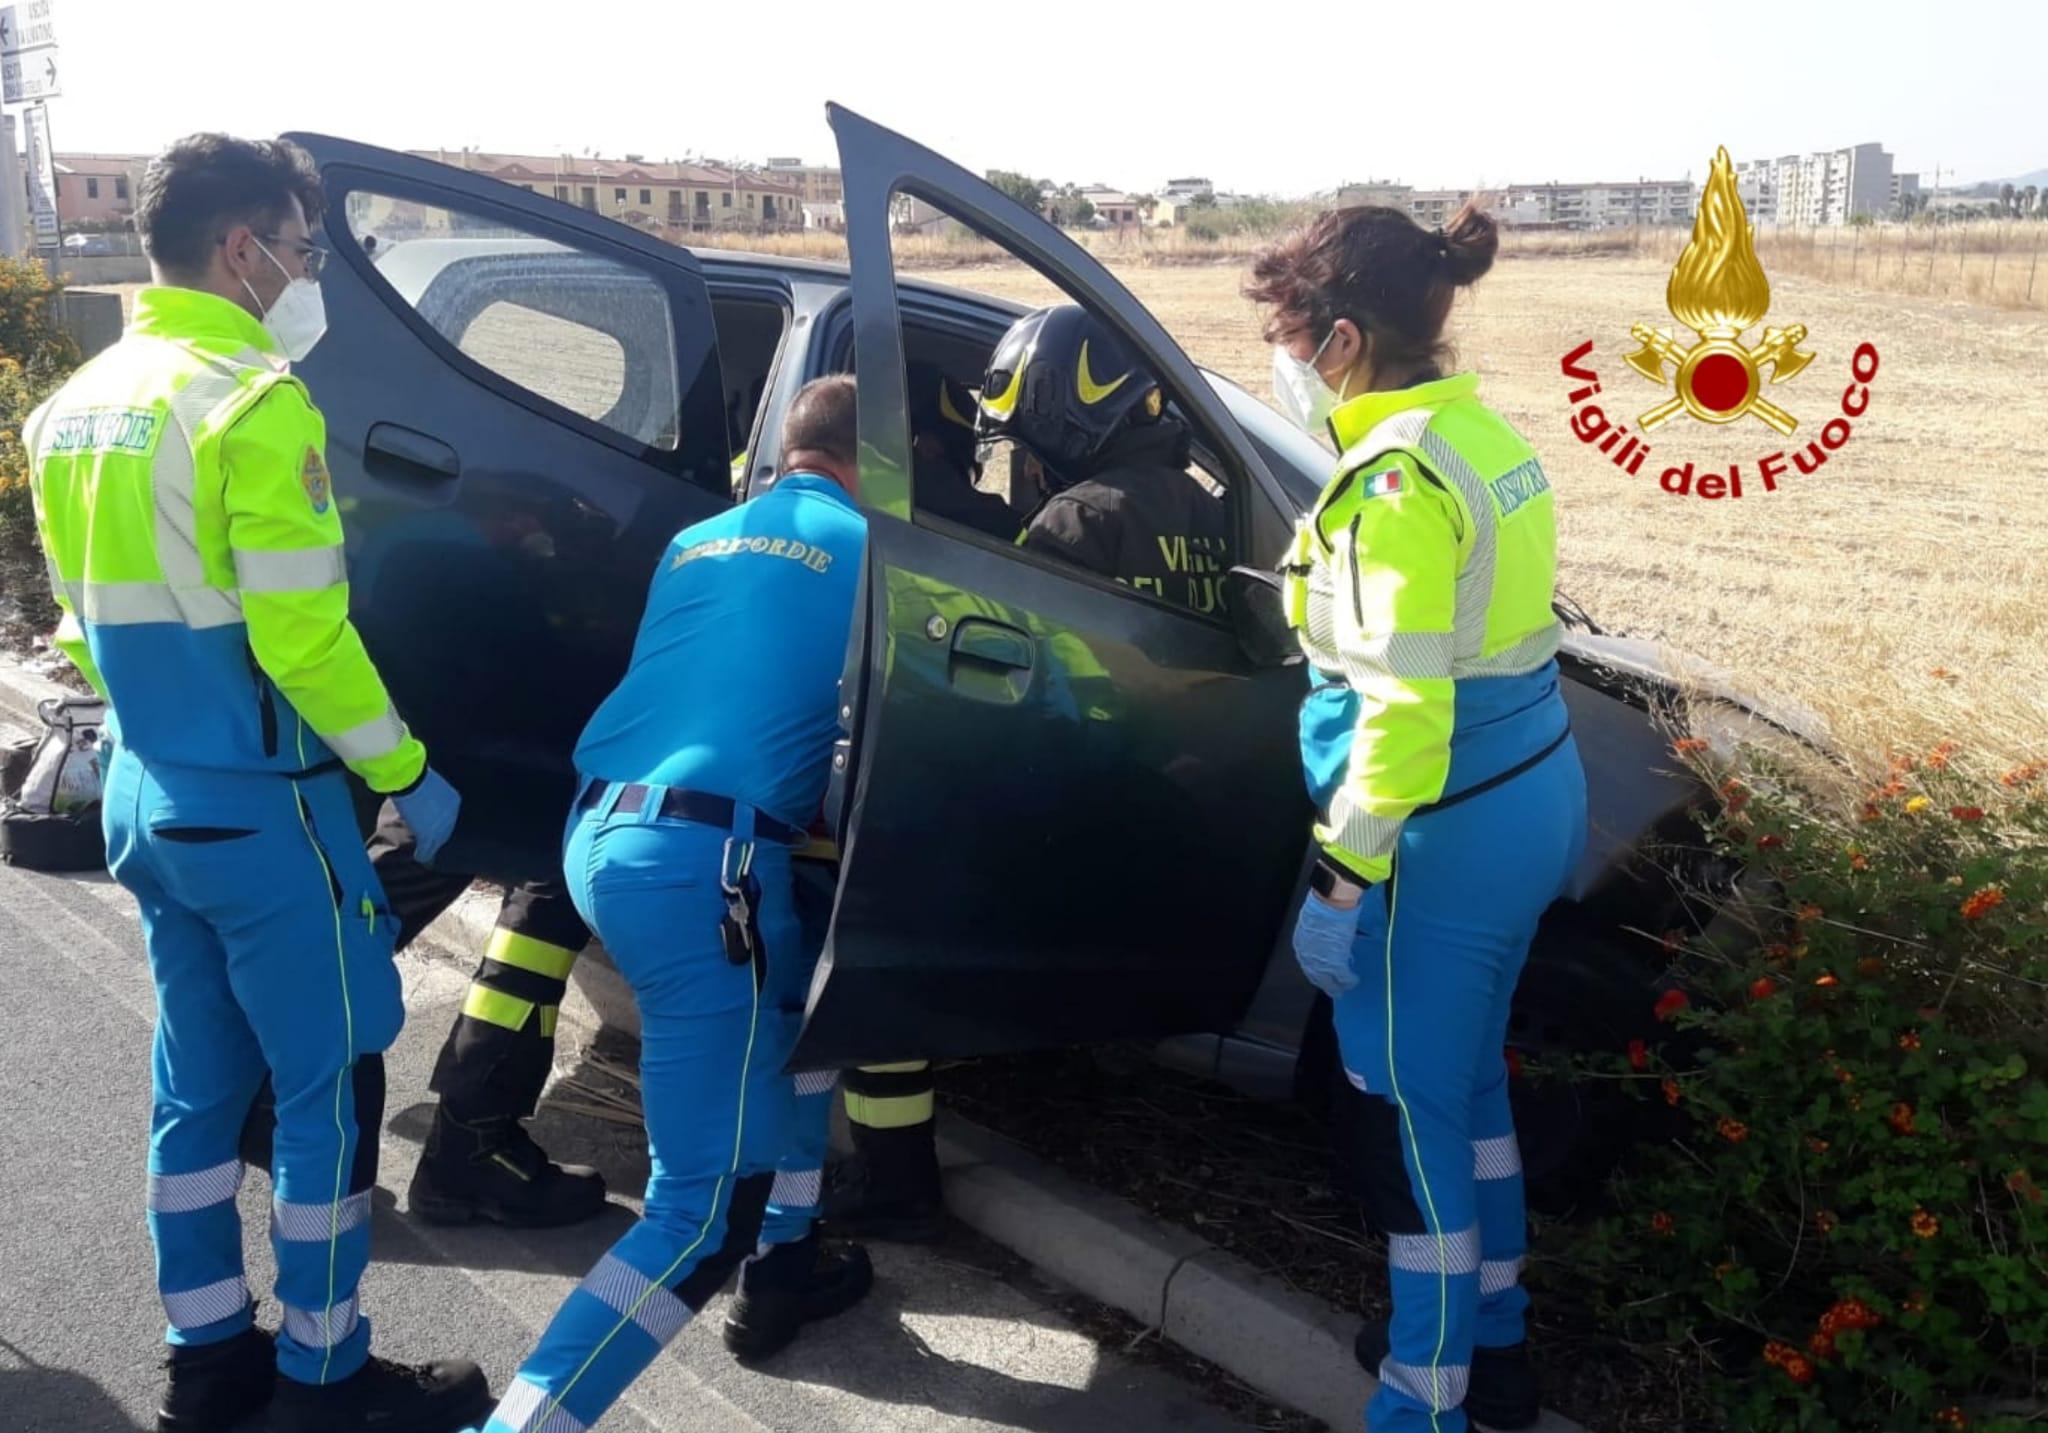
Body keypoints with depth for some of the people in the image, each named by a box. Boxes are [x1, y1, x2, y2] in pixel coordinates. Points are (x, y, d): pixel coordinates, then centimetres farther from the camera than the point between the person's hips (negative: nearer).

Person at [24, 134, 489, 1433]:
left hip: (149, 799, 9)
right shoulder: (252, 401, -17)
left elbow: (85, 621, 17)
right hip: (261, 806, -8)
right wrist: (408, 772, -12)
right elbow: (301, 633, -21)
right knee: (331, 1085, 4)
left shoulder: (78, 404, 10)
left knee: (201, 1084, 17)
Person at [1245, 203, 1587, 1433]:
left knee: (1412, 1111, 5)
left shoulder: (1397, 479, -21)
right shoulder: (1482, 434, 7)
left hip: (1450, 825, -9)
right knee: (1468, 1075, 22)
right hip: (1535, 787, 9)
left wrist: (1339, 880, -20)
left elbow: (1403, 710, -24)